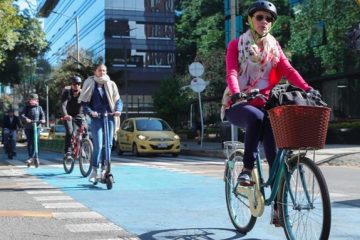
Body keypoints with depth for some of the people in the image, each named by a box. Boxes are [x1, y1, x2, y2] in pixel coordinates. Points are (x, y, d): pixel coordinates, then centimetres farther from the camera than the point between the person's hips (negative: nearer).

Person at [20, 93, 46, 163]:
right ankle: (30, 157, 12)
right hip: (28, 127, 0)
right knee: (29, 142, 2)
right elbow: (21, 115, -8)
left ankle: (31, 157, -5)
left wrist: (42, 120, -22)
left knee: (34, 142, -8)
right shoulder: (26, 108, 4)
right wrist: (26, 119, -28)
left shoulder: (39, 107, 9)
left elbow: (42, 115, 1)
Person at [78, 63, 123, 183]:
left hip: (109, 117, 3)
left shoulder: (110, 84, 11)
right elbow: (83, 102, 3)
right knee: (98, 146, -10)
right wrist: (90, 112, -13)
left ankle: (105, 169, 12)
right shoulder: (90, 84, 5)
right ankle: (94, 171, -2)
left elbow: (118, 100, 11)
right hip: (96, 118, -3)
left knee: (108, 145, 3)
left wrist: (118, 110, -8)